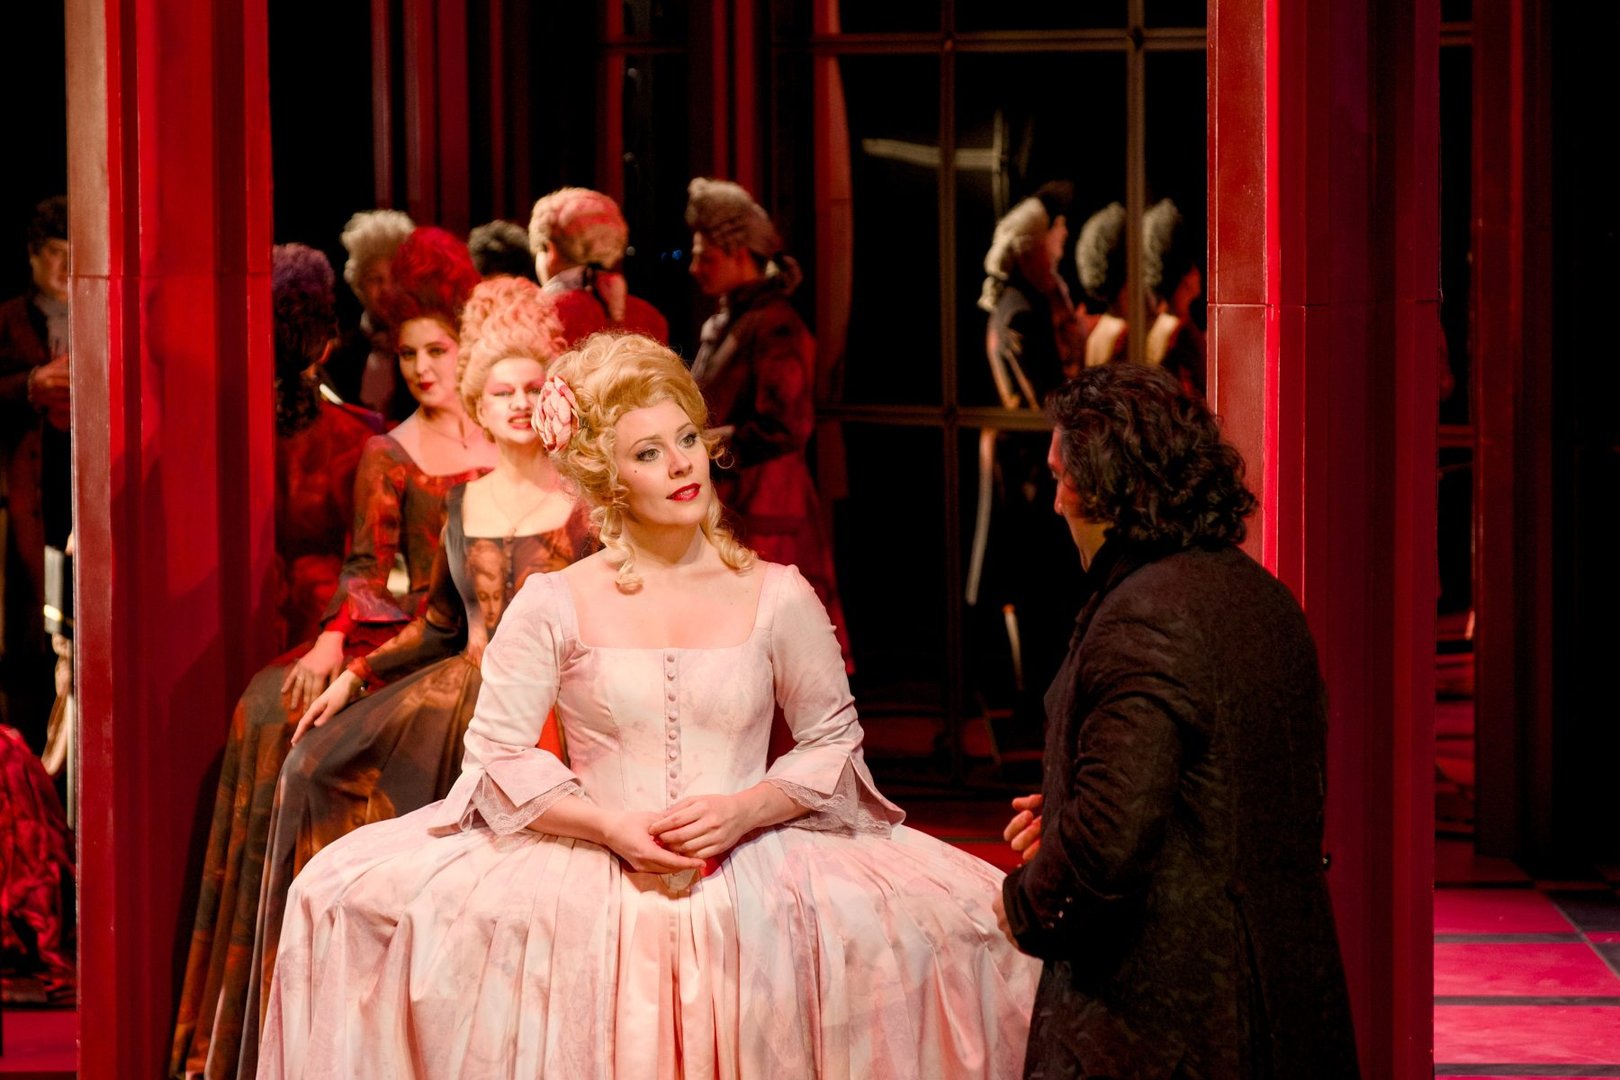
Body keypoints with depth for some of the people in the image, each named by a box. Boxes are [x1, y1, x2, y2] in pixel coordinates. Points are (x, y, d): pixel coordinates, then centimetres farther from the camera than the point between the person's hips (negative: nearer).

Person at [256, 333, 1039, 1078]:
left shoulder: (778, 598, 7)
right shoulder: (554, 606, 3)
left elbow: (835, 744, 10)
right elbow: (497, 754, 1)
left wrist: (745, 810, -8)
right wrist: (610, 826, -12)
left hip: (752, 873, 1)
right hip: (591, 878, -1)